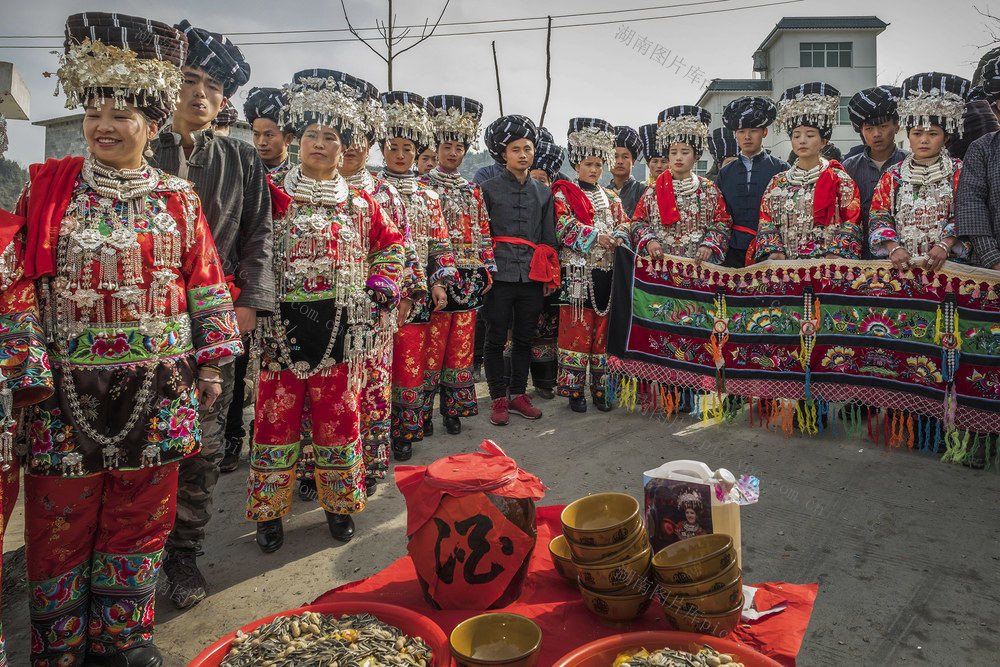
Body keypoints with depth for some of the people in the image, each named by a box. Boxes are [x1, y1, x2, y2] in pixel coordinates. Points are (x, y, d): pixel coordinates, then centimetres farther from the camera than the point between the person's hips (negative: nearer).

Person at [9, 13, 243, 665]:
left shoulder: (178, 198, 4)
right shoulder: (48, 189, 3)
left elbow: (205, 283, 6)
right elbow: (18, 282, 3)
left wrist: (210, 362, 5)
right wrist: (22, 366, -3)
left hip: (157, 388, 1)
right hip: (66, 388, 0)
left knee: (140, 517, 12)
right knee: (61, 520, 9)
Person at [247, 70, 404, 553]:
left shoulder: (359, 202, 8)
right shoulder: (274, 196, 3)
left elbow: (390, 243, 19)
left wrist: (382, 285, 7)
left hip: (342, 326, 1)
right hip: (284, 325, -1)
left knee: (339, 416, 8)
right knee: (278, 416, 3)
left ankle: (339, 504, 25)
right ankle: (269, 511, 19)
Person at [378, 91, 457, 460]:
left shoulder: (429, 196, 12)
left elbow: (441, 245, 11)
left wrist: (440, 283, -2)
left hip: (417, 295, 2)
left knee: (412, 361, 6)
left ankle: (405, 430, 19)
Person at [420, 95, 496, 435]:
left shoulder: (472, 190, 16)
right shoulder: (423, 186, 1)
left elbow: (483, 231, 17)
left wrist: (488, 269, 10)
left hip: (469, 277, 5)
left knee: (461, 343, 8)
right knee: (432, 343, -3)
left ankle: (454, 408, 19)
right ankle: (422, 410, 9)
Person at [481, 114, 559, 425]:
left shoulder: (543, 192, 13)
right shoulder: (488, 189, 2)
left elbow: (549, 237, 15)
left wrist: (550, 277, 10)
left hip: (532, 278, 3)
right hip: (499, 275, -3)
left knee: (525, 339, 10)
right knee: (495, 340, 2)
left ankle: (518, 394, 22)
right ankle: (499, 399, 13)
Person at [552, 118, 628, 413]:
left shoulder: (610, 198, 18)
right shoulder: (564, 195, 2)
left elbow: (624, 223, 12)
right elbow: (564, 228, -11)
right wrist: (595, 237, -19)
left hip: (606, 271, 5)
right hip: (577, 272, -5)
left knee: (603, 330, 7)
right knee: (576, 328, -4)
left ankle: (600, 387, 17)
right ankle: (575, 389, 5)